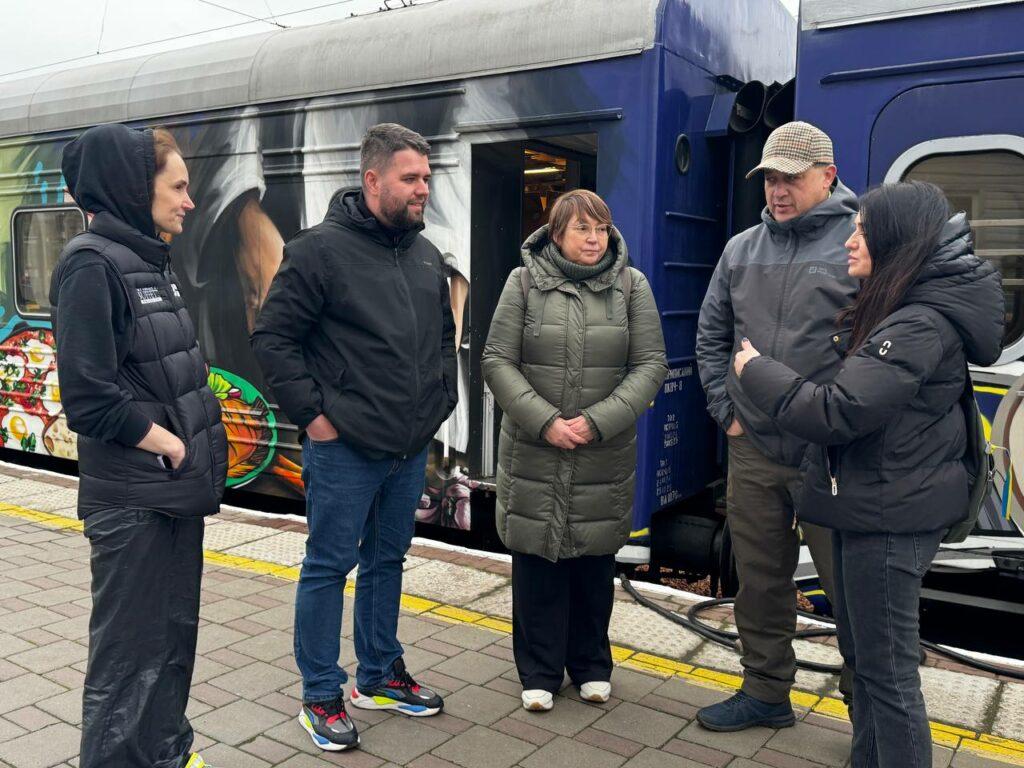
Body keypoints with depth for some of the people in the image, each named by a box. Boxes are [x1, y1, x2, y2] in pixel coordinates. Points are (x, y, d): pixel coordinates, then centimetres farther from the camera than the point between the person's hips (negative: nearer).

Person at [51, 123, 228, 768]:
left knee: (176, 632, 20)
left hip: (178, 487, 9)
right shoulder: (92, 264, -15)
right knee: (130, 652, 4)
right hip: (133, 497, -9)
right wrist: (173, 447, -14)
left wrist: (197, 451, 4)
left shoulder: (151, 259, 11)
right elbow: (91, 399, -22)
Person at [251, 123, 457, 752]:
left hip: (411, 450, 7)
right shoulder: (322, 249, -12)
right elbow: (273, 337, -12)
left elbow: (445, 334, 21)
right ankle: (321, 698, 20)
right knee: (329, 568, 5)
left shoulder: (427, 256, 9)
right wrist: (312, 412, -14)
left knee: (387, 562, 18)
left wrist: (441, 399, 11)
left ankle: (380, 676, 35)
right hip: (344, 449, -7)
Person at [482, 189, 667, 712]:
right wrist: (545, 421, -14)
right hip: (533, 452, 0)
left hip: (605, 457, 1)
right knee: (537, 559, 6)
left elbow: (650, 365, -1)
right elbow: (497, 361, -2)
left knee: (595, 561, 11)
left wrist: (599, 422, -13)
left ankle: (591, 665, 31)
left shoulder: (632, 285, 3)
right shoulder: (524, 282, 1)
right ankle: (539, 671, 23)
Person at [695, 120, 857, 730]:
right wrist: (726, 409, 9)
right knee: (761, 582, 16)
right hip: (753, 452, 5)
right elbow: (711, 335, 17)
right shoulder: (743, 249, 9)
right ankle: (766, 692, 35)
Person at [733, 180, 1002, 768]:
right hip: (879, 505, 11)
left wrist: (755, 370, -14)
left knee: (887, 671, 1)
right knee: (864, 656, 21)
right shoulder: (906, 310, 12)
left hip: (891, 515, -11)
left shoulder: (922, 325, -22)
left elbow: (833, 413, -27)